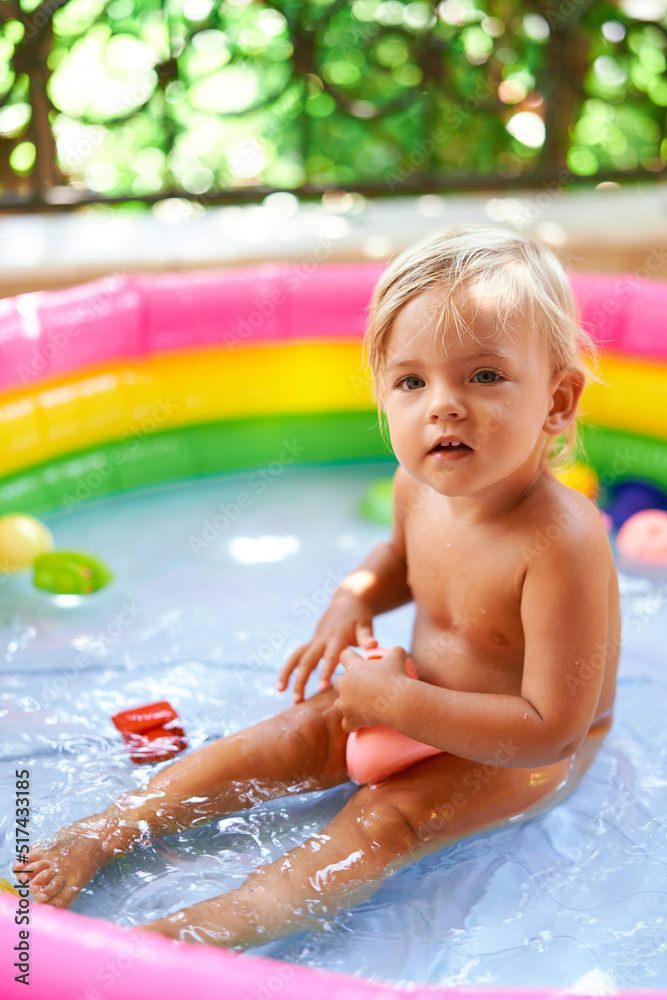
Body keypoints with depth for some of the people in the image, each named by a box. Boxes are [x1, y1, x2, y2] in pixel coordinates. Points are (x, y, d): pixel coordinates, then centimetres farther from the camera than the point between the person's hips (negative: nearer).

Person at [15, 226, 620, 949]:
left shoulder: (563, 542, -35)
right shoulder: (419, 486, -11)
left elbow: (551, 730, -33)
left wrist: (397, 701, -31)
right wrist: (353, 600, -7)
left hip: (529, 754, -6)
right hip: (425, 699, 7)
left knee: (389, 815, -25)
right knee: (286, 741, -5)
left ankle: (202, 931, -32)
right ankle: (100, 834, -2)